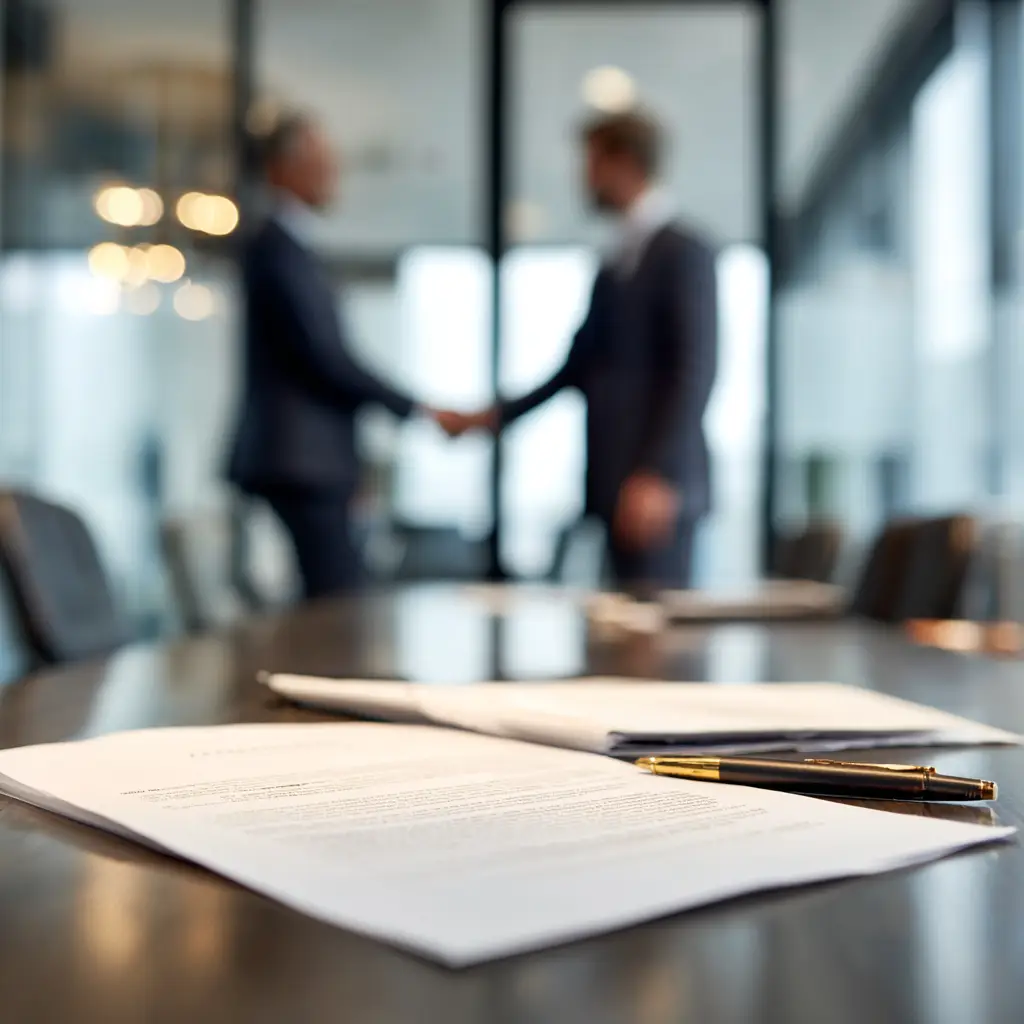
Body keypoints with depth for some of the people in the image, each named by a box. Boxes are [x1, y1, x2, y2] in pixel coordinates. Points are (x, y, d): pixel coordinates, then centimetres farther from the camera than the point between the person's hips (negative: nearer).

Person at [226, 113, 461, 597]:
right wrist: (416, 410, -12)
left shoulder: (286, 246, 18)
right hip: (301, 464, -10)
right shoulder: (278, 249, -11)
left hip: (309, 462, 10)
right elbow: (323, 357, -18)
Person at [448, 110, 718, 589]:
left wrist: (658, 477, -20)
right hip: (617, 482, 7)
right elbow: (581, 365, 21)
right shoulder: (615, 264, 18)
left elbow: (696, 370, -14)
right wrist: (496, 415, 17)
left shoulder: (685, 252, -6)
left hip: (660, 487, -7)